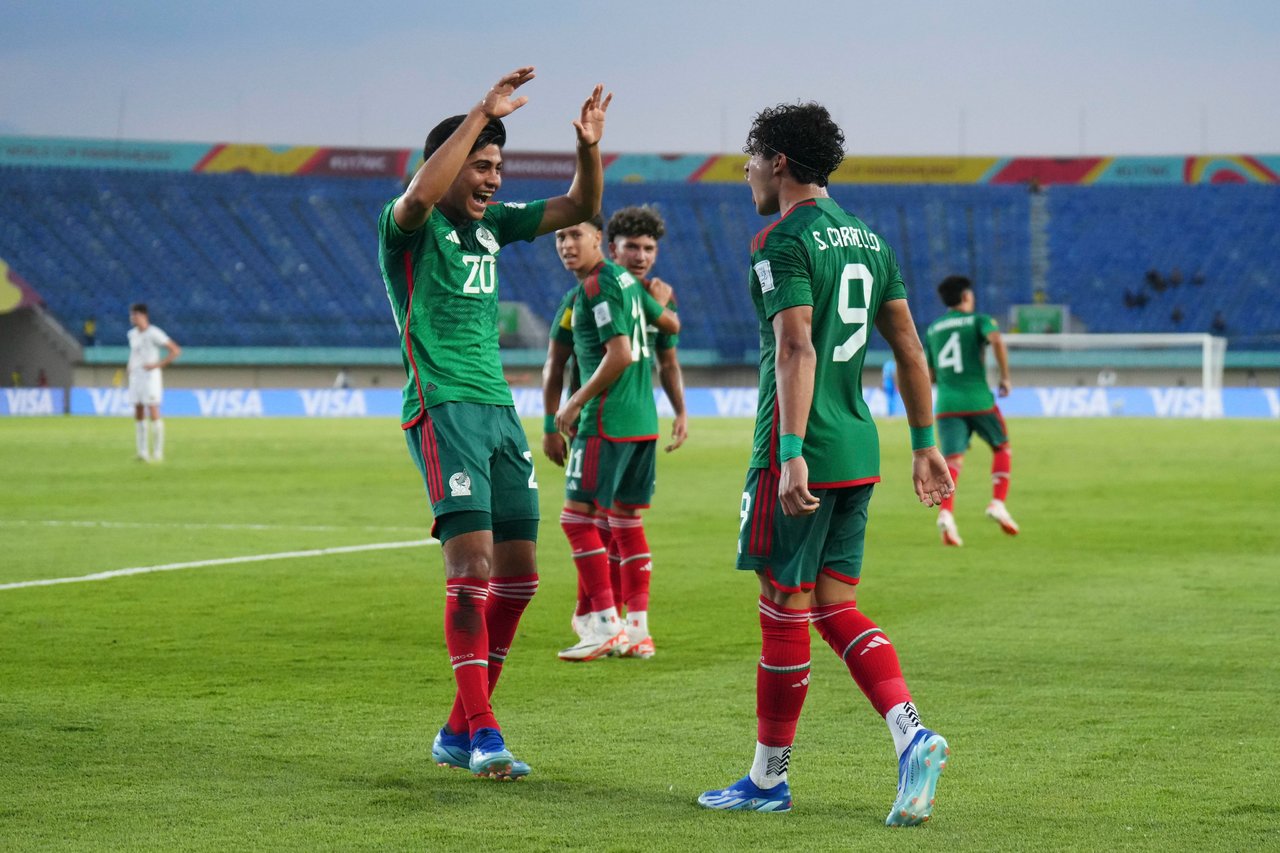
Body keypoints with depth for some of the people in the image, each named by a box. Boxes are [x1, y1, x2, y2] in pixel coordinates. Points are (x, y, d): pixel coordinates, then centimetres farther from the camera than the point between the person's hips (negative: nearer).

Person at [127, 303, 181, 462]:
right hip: (135, 376, 7)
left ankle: (157, 453, -5)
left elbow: (176, 350, -13)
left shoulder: (154, 333, -11)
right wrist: (130, 365, 12)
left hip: (150, 376, -7)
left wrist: (158, 365, -18)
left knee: (153, 412, -9)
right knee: (138, 413, 4)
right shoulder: (132, 334, 11)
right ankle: (142, 452, 7)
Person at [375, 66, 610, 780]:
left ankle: (458, 732, 15)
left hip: (499, 407, 8)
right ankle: (483, 733, -16)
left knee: (520, 571, 6)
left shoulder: (493, 223, 16)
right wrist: (482, 114, -27)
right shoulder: (411, 227, -5)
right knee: (473, 563, -17)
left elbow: (582, 208, 18)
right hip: (443, 407, -8)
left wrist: (590, 146, 0)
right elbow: (421, 194, -29)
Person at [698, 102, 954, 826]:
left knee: (785, 610, 1)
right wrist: (926, 445, 19)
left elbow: (796, 351, -21)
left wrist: (791, 455, -26)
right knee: (835, 608, 11)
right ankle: (912, 734, -8)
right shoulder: (868, 238, 15)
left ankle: (768, 778, 9)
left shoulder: (785, 243, -11)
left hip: (801, 452, -8)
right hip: (859, 451, 8)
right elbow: (909, 347, 15)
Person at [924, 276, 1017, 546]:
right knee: (1002, 447, 19)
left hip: (946, 404, 3)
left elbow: (929, 376, 18)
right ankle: (998, 502, 4)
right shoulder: (979, 320, 3)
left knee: (953, 460, -5)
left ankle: (946, 512, -29)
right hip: (979, 401, -3)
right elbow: (997, 341, -19)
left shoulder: (932, 330, 16)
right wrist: (1005, 377, -10)